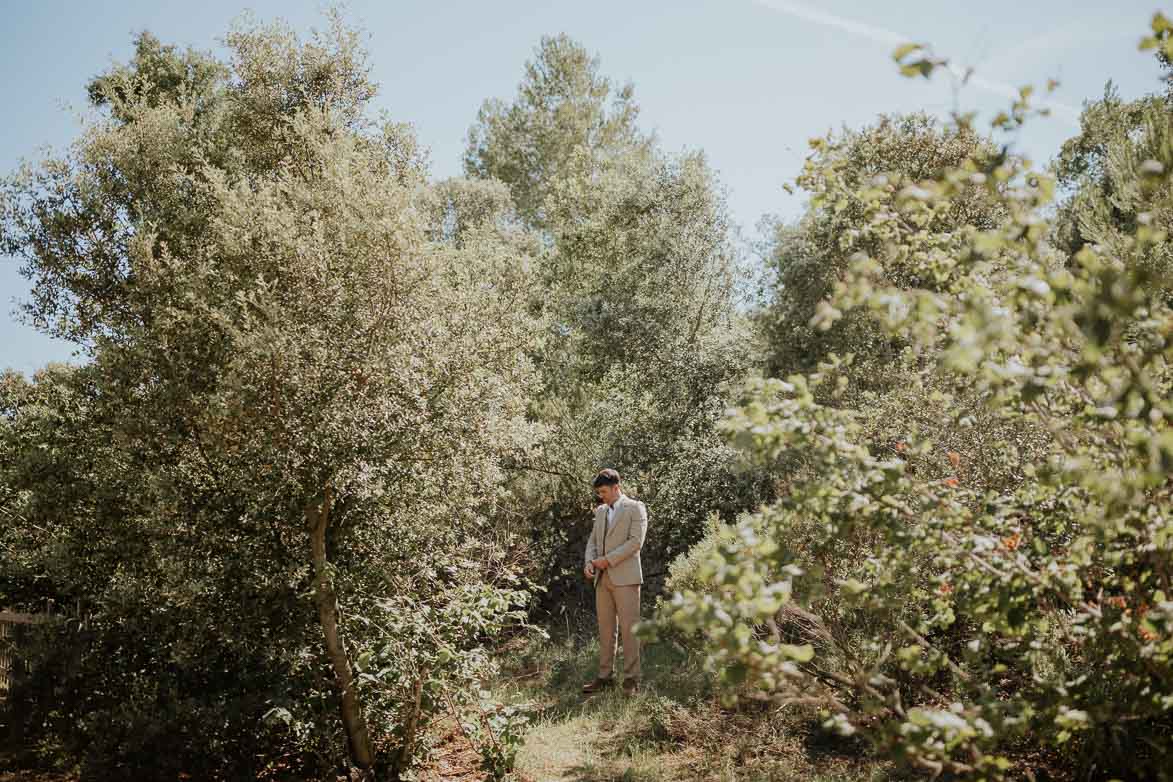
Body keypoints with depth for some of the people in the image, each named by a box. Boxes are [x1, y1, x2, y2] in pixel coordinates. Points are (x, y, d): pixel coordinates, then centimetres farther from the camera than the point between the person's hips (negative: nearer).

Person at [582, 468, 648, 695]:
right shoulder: (600, 511, 19)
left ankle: (631, 678, 0)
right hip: (602, 579, 6)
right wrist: (589, 562, 0)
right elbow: (593, 539, 19)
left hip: (625, 577, -6)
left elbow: (636, 541, -10)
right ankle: (604, 675, 13)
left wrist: (608, 559, -14)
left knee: (628, 629, -5)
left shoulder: (635, 507, -1)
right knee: (605, 630, 7)